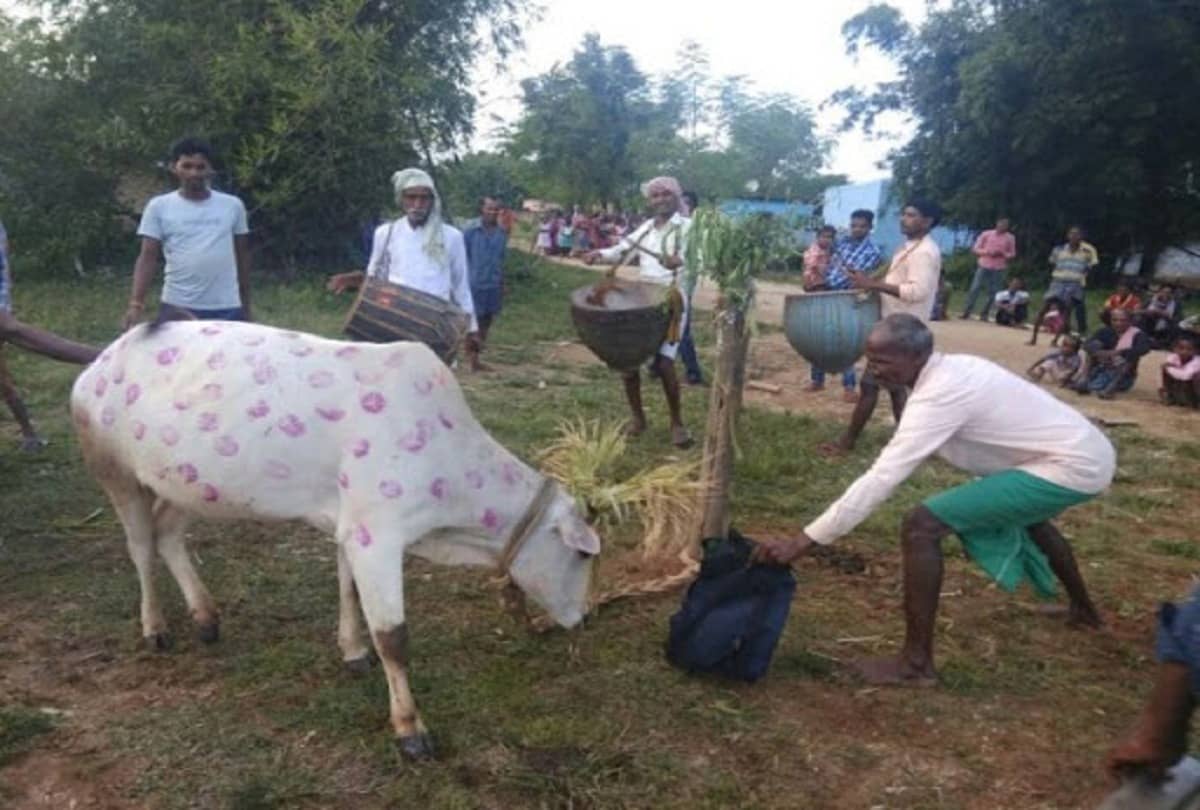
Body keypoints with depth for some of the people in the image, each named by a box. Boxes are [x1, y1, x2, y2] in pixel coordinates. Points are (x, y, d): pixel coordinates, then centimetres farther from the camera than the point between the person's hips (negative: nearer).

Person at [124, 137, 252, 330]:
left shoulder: (232, 205, 6)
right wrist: (136, 304, -13)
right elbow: (148, 257, -1)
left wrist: (246, 306, 13)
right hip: (177, 307, -1)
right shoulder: (159, 207, 2)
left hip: (227, 309, 1)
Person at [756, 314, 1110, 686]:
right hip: (1086, 451, 10)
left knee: (921, 526, -17)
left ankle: (916, 663, -7)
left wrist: (803, 540, -27)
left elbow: (881, 479, -27)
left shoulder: (939, 394, -23)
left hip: (1074, 467, -10)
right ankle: (1083, 608, 65)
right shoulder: (952, 368, 5)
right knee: (1027, 512, 43)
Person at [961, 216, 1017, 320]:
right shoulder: (986, 234, 3)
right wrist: (987, 252, -14)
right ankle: (967, 311, 2)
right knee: (975, 288, -5)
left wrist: (1002, 254, -11)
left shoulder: (1010, 238, 5)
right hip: (984, 267, -1)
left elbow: (1012, 254, 8)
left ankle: (984, 314, 6)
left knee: (992, 292, -2)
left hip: (998, 269, 1)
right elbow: (975, 249, 3)